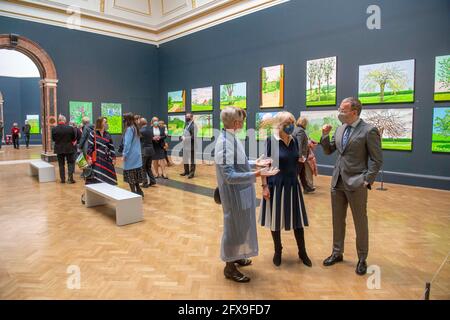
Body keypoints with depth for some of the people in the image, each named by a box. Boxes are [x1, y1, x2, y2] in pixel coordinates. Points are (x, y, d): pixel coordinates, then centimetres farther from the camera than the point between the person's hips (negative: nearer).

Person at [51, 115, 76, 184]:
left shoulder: (54, 129, -9)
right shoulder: (70, 128, -14)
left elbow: (53, 139, 0)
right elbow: (74, 138, -4)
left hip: (59, 149, 2)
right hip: (69, 149, -1)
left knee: (61, 164, 11)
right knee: (71, 163, 8)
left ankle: (62, 179, 14)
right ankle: (70, 178, 1)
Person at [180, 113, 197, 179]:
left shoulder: (193, 125, -14)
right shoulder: (186, 125, 15)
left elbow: (193, 136, -22)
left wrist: (185, 138, -20)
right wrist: (182, 137, 0)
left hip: (191, 146, -9)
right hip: (185, 145, 9)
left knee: (192, 160, 2)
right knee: (185, 159, 17)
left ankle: (192, 173, 11)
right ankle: (186, 171, 30)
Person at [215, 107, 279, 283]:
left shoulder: (232, 138, 4)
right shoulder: (225, 143, -26)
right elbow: (230, 176, -30)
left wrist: (254, 163, 15)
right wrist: (257, 174, -36)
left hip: (241, 192, 9)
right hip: (234, 194, -9)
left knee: (241, 226, 22)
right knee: (234, 227, 6)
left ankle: (235, 256, 42)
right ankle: (229, 267, 25)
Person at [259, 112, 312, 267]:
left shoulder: (294, 140, 4)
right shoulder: (270, 141, -12)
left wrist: (305, 157, -6)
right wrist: (265, 186, -15)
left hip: (293, 185, 5)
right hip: (276, 185, -4)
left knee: (298, 218, 11)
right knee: (275, 219, 9)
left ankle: (302, 252, 28)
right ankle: (277, 251, 29)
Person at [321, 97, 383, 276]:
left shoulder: (369, 131, -11)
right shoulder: (340, 129, 9)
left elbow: (377, 160, -9)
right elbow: (328, 151, 13)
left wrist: (367, 181, -13)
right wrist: (325, 135, -3)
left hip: (356, 183, -6)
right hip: (337, 181, 6)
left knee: (360, 222, 8)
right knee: (337, 220, 15)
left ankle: (362, 259, 25)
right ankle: (337, 253, 32)